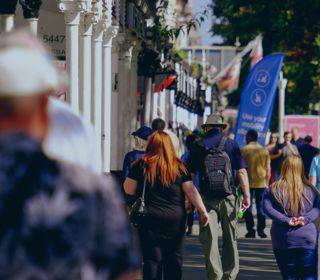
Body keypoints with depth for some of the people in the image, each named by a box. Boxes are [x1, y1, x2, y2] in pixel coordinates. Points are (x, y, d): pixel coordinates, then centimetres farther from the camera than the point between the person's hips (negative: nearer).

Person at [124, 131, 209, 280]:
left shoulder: (141, 165, -4)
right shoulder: (179, 166, 0)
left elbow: (129, 189, -1)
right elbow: (191, 191, -3)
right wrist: (203, 211, 2)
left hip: (150, 219, -1)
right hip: (176, 219, 1)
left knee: (152, 258, 1)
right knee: (174, 258, 10)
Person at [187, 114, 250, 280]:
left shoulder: (198, 147, 3)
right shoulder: (231, 144, 3)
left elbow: (190, 175, 2)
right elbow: (242, 172, -3)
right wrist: (246, 195, 0)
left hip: (207, 198, -1)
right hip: (229, 197, 1)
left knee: (209, 239, 1)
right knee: (230, 238, 12)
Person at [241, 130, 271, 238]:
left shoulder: (244, 150, -4)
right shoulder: (264, 151, 4)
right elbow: (268, 169, 5)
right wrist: (267, 182, 15)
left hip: (248, 182, -2)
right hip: (261, 183, 2)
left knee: (248, 207, 4)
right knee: (261, 206, 7)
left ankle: (251, 230, -1)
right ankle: (261, 230, 4)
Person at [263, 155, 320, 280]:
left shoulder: (272, 190, 1)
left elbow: (268, 209, -11)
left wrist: (287, 221, -14)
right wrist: (306, 219, -15)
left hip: (283, 241, 0)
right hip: (308, 240, 0)